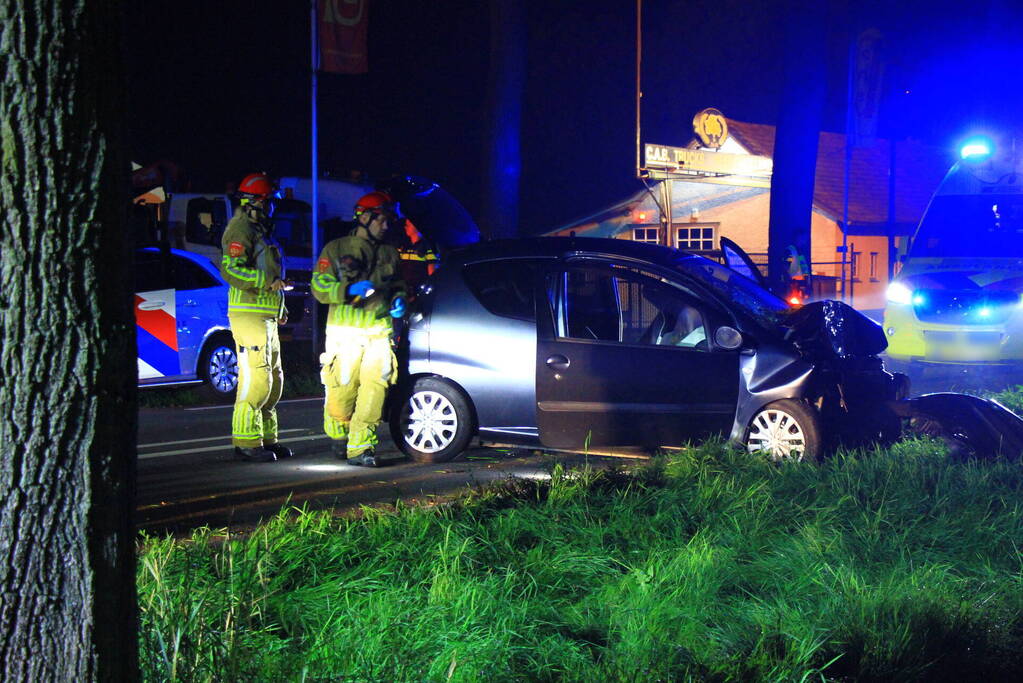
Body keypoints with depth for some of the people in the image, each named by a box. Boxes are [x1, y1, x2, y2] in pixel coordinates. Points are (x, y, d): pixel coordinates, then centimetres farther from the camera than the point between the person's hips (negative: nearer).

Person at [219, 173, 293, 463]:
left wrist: (279, 308, 25)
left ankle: (267, 437, 20)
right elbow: (230, 270, -21)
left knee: (273, 379, 13)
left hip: (266, 316, 11)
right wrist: (269, 282, -23)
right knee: (256, 379, -13)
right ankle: (246, 442, -11)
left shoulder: (260, 229, 22)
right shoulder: (241, 229, -10)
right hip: (249, 315, -11)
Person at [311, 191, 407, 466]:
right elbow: (319, 288, -3)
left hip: (379, 333, 3)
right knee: (342, 391, -4)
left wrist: (399, 300, 7)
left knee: (375, 389, -12)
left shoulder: (389, 254, 18)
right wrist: (350, 289, -18)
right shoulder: (336, 249, 4)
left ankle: (360, 447, -9)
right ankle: (337, 435, 25)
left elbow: (398, 285, 30)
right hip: (345, 334, -3)